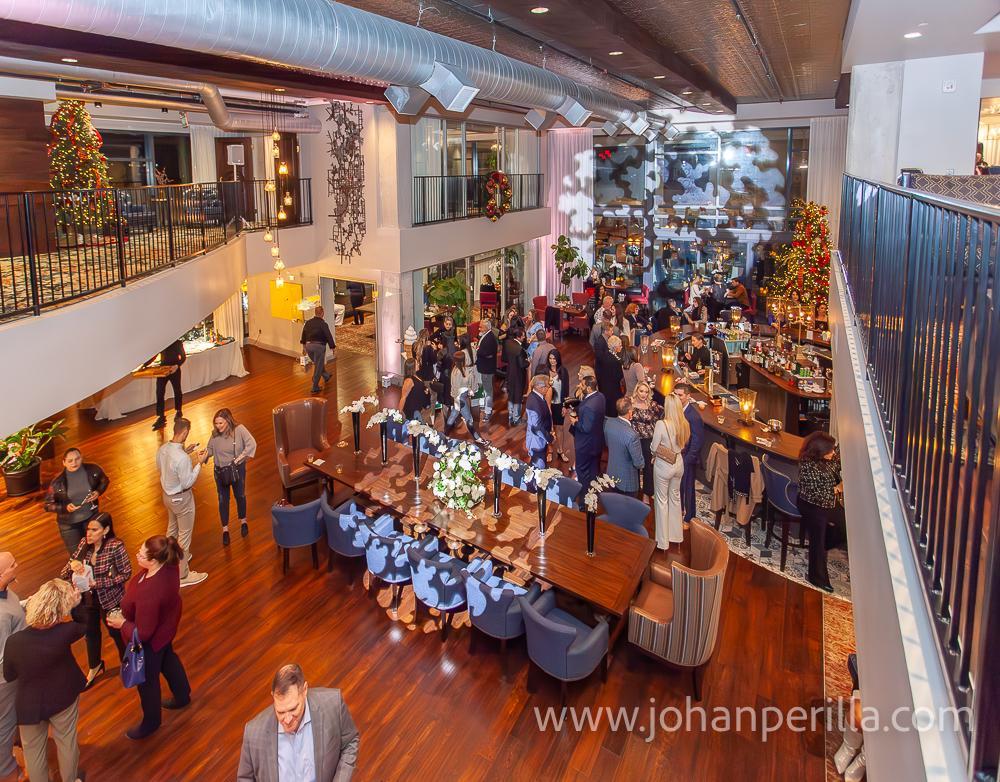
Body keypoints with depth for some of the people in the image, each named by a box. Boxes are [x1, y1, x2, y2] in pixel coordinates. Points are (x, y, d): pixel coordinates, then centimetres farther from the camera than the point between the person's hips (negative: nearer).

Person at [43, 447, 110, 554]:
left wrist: (98, 492, -14)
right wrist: (64, 508, -25)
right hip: (69, 524, -1)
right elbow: (48, 505, -8)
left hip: (91, 517, 2)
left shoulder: (92, 470, -17)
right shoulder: (57, 482, -20)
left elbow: (104, 480, 5)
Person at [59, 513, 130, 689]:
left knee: (116, 632, 16)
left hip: (110, 599, -5)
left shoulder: (116, 547, -25)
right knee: (91, 633, 23)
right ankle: (94, 667, 48)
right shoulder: (84, 543, -9)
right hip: (87, 598, 5)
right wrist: (72, 564, -25)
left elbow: (126, 573, -20)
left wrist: (98, 582, -25)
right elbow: (64, 575, -2)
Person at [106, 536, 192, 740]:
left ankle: (151, 721, 46)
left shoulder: (148, 594, -46)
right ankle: (182, 696, 58)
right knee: (168, 660, 33)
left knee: (146, 680, 20)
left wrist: (122, 624, -17)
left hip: (150, 641, -8)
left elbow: (143, 633, -33)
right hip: (165, 626, 8)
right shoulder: (169, 566, -22)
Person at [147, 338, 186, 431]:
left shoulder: (177, 342, -5)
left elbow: (183, 356, -6)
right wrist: (144, 365, -3)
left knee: (177, 390, 11)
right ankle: (161, 417, -3)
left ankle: (178, 411, 32)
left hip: (174, 369, -3)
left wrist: (177, 365, -24)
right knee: (159, 392, -5)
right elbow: (154, 356, 10)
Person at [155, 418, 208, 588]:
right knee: (184, 534, 8)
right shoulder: (182, 459, -35)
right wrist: (199, 463, -20)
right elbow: (187, 483, -25)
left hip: (167, 495, 8)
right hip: (181, 499, -8)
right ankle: (183, 575, 20)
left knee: (172, 527, 29)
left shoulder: (162, 449, -9)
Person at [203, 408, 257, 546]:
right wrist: (204, 456, -20)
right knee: (223, 499, 12)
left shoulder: (239, 429, -20)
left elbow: (252, 444, -25)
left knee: (240, 495, 19)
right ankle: (225, 529, 26)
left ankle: (243, 521, 42)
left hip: (237, 469, -2)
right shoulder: (215, 434, -10)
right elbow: (210, 448, 0)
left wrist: (241, 458, -25)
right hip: (220, 471, 2)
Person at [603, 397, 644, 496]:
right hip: (627, 481, -6)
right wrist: (641, 465, -2)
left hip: (611, 475, 6)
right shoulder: (632, 435, -34)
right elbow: (638, 463, -22)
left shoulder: (608, 422, -14)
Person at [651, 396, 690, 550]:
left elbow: (654, 448, -15)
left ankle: (663, 541, 17)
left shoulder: (661, 424, -24)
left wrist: (655, 452, 6)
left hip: (663, 466, -5)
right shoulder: (684, 424, -8)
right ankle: (676, 534, 35)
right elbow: (683, 444, 6)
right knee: (675, 498, 22)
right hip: (678, 463, 5)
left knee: (662, 500, 9)